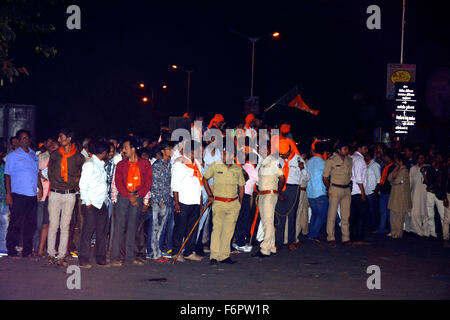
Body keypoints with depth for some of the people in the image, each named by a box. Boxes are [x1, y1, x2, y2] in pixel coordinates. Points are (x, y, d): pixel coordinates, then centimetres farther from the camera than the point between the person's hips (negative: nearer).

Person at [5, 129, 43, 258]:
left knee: (31, 224, 8)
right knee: (16, 224, -4)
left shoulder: (34, 155, 16)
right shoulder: (13, 156, 0)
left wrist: (40, 188, 9)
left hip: (32, 195, 5)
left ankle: (27, 250, 16)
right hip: (18, 195, -5)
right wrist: (8, 194, -10)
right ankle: (11, 250, 4)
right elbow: (7, 175, -2)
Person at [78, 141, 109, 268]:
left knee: (102, 231, 8)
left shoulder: (101, 164, 18)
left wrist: (106, 198, 8)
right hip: (91, 204, -8)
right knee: (88, 231, -5)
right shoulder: (89, 164, -6)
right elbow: (83, 185, -10)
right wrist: (87, 202, -13)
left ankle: (101, 258, 15)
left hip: (102, 203, 8)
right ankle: (83, 260, -1)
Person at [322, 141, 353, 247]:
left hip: (347, 189, 5)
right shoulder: (331, 160, -6)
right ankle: (331, 238, 2)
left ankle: (346, 238, 10)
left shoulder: (350, 160, 9)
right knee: (332, 214, -4)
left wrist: (350, 185, 6)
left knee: (346, 215, 6)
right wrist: (330, 189, 2)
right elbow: (325, 177, -2)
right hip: (335, 189, -5)